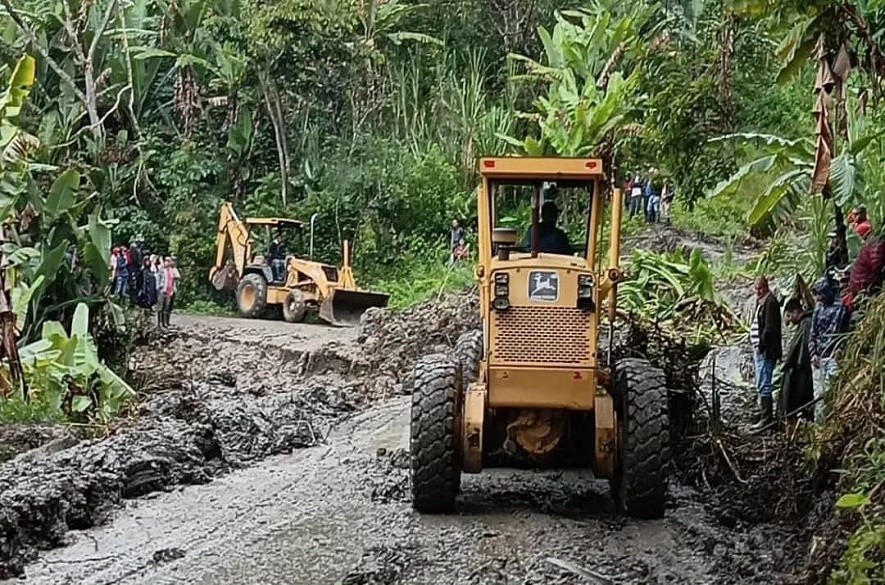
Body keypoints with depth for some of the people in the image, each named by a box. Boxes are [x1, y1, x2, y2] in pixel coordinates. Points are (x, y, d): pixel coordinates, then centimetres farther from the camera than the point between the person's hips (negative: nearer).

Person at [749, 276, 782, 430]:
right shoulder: (761, 302, 18)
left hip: (766, 350, -11)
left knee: (763, 385, -9)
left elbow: (769, 328, -19)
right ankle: (764, 415, 23)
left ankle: (766, 419, -8)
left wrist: (761, 346, -17)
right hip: (760, 349, 11)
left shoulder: (770, 303, -12)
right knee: (762, 384, 15)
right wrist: (757, 347, 14)